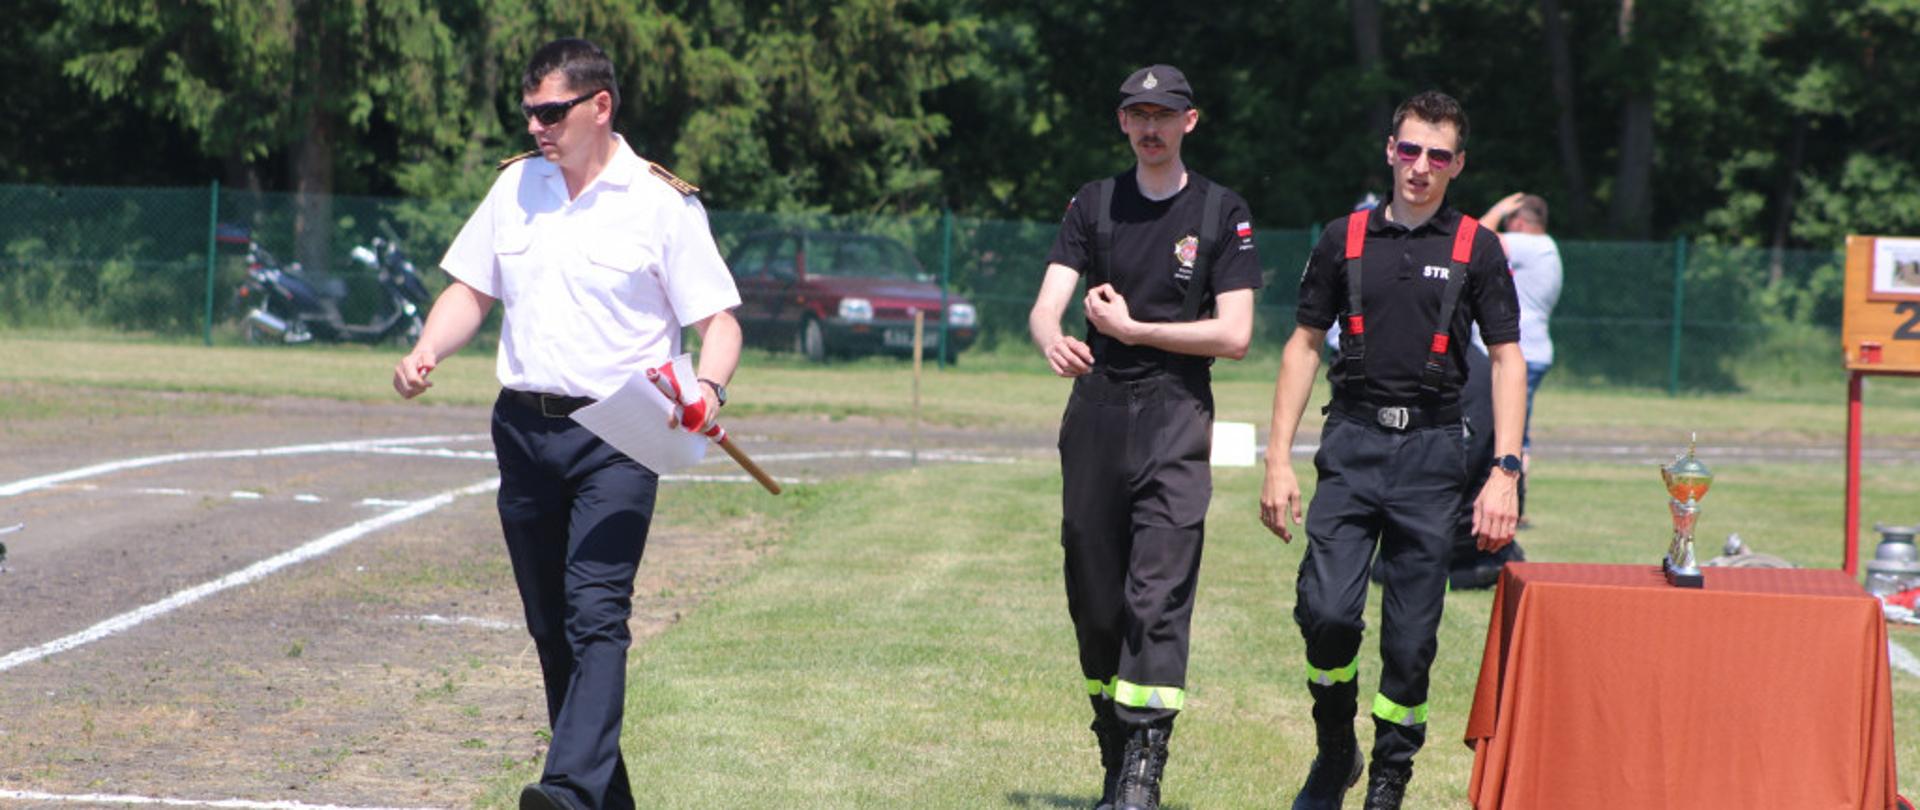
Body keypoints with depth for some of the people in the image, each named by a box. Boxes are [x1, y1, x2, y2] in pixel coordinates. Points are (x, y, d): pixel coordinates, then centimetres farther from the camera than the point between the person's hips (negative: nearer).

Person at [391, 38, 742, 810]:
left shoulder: (662, 202, -5)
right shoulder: (516, 184, 11)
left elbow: (719, 317, -5)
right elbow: (472, 289, 17)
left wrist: (708, 388, -25)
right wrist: (427, 351, -2)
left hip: (616, 437, -6)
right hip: (523, 428, 6)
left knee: (597, 612, -19)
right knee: (549, 624, 7)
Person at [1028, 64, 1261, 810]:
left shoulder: (1222, 212, 3)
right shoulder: (1093, 204, 11)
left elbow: (1234, 335, -5)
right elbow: (1046, 305, -2)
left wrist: (1132, 328, -8)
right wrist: (1054, 342, -26)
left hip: (1175, 419, -4)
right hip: (1095, 411, 4)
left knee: (1157, 594, -14)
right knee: (1093, 595, 6)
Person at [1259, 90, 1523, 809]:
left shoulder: (1476, 249, 5)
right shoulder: (1346, 239, 9)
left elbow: (1508, 360, 4)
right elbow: (1304, 345, 13)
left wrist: (1505, 473, -6)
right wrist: (1278, 460, 6)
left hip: (1432, 451, -1)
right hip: (1352, 443, 1)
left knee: (1412, 633, -2)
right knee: (1325, 609, -13)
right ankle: (1334, 752, 10)